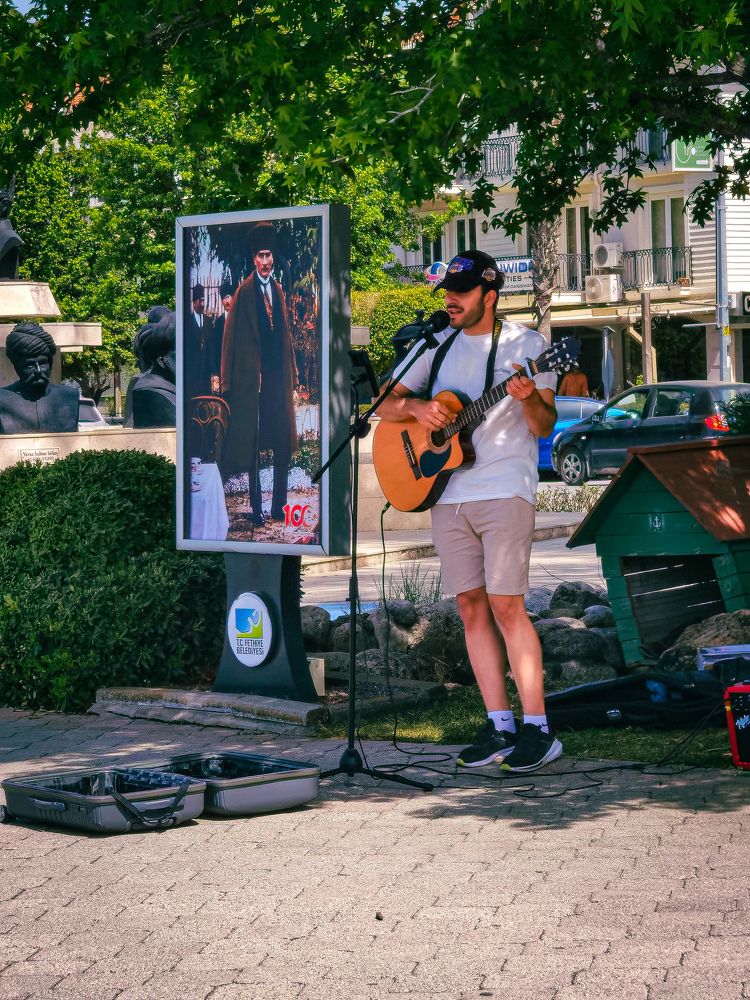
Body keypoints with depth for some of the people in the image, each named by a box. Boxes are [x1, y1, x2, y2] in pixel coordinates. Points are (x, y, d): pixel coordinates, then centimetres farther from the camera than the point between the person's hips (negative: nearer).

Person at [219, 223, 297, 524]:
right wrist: (229, 383, -8)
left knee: (283, 444, 4)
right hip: (252, 376, -5)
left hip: (279, 376, 5)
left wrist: (292, 375, 12)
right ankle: (256, 508, 7)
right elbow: (233, 337, -5)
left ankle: (279, 506, 13)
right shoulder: (244, 292, -4)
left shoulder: (278, 290, 13)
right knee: (252, 443, 1)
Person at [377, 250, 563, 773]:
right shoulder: (437, 345, 14)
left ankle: (538, 730, -7)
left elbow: (545, 426, -5)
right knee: (472, 607, 4)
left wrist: (530, 399, -26)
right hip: (447, 494, 5)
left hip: (505, 491, -5)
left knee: (506, 606, -11)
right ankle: (500, 726, 9)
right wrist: (416, 406, -8)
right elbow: (385, 404, 13)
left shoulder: (526, 343, 0)